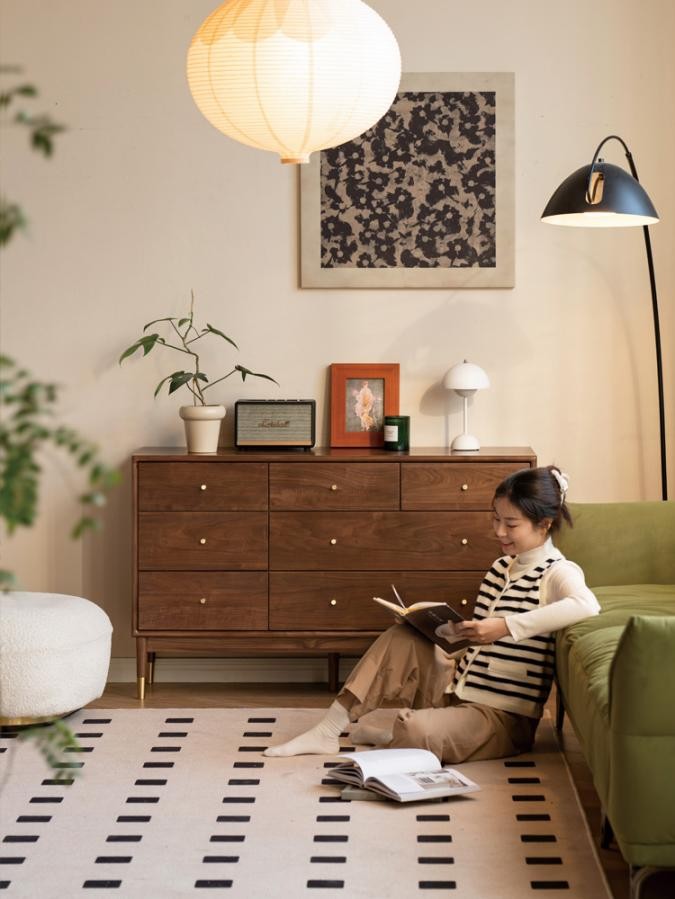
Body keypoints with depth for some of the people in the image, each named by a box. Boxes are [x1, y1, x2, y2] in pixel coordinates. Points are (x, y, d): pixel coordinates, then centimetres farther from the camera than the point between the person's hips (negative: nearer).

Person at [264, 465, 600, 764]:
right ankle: (328, 731, 0)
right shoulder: (501, 567, 13)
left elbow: (587, 606, -37)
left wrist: (506, 626, -37)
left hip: (503, 716, -8)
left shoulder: (558, 572, -13)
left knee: (415, 730, -33)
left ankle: (389, 737, 4)